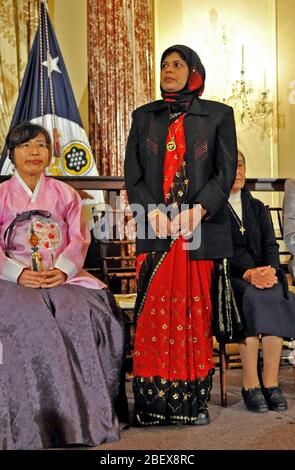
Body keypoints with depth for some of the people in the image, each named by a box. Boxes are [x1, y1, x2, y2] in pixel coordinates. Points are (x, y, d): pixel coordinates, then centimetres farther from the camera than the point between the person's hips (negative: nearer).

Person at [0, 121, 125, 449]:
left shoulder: (64, 194, 16)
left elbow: (79, 239, 7)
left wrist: (63, 269, -13)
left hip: (62, 275, 2)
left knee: (81, 314, -29)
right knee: (34, 320, -32)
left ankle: (88, 410, -20)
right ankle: (43, 420, -24)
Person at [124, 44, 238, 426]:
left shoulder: (218, 115, 9)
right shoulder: (144, 117, 15)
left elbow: (226, 171, 1)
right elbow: (132, 172, 7)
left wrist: (198, 210, -14)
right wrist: (152, 210, -9)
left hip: (201, 230, -1)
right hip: (156, 230, 2)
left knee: (195, 313, 1)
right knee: (154, 314, -1)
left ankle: (194, 400, 9)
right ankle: (153, 400, 6)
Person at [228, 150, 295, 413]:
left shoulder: (258, 207, 23)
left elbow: (270, 245, 9)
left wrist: (270, 270, -13)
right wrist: (247, 272, -21)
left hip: (262, 272, 4)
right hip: (228, 276, -3)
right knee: (252, 297, -35)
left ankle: (271, 382, -30)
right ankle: (250, 384, -32)